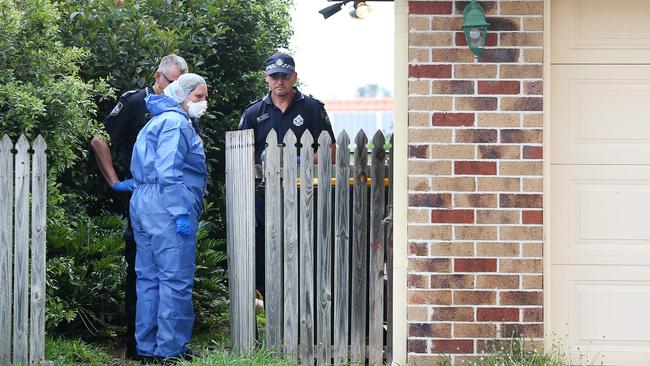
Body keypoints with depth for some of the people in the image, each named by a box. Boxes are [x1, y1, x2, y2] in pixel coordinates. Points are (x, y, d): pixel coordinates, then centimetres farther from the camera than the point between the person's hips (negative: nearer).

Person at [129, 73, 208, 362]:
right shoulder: (176, 123, -8)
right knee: (176, 280, -8)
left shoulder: (156, 122, 24)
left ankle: (148, 347, 14)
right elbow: (169, 172, -19)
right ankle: (171, 349, -8)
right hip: (167, 208, -10)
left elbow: (139, 170, 26)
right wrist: (181, 213, -21)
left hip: (143, 205, 10)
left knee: (149, 278, 10)